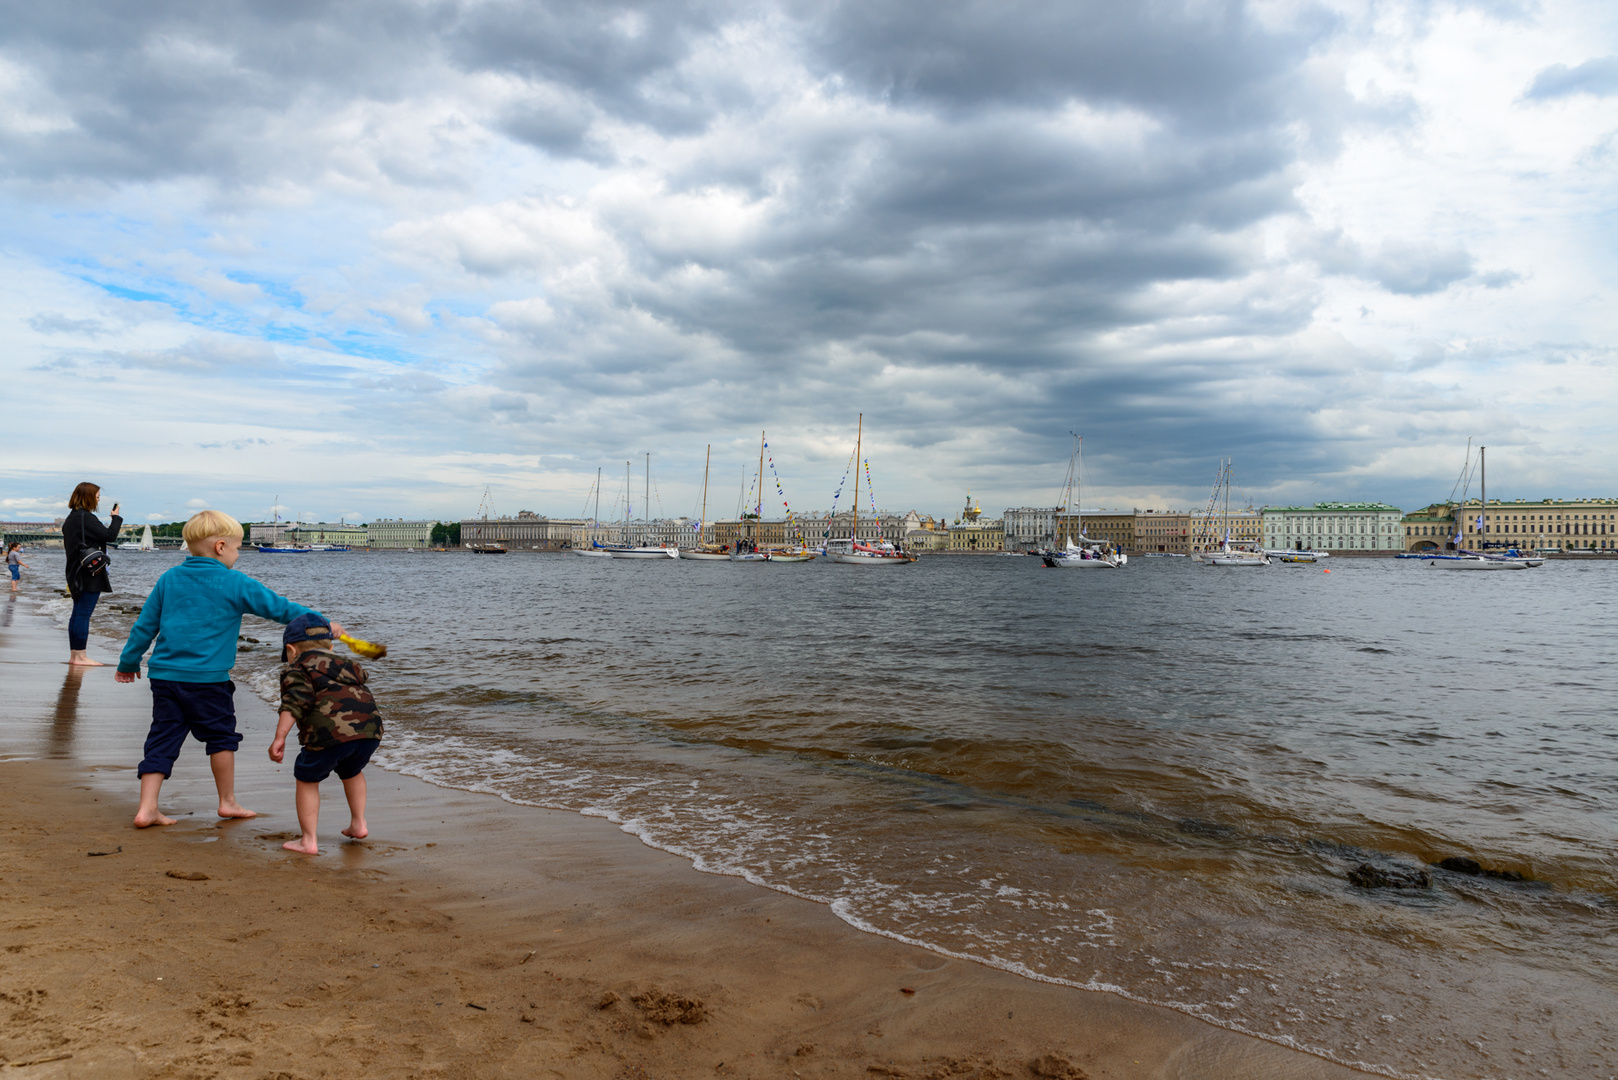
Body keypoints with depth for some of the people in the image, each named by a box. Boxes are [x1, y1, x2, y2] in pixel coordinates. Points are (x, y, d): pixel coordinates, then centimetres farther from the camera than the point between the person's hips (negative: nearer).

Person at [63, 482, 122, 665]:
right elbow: (110, 535, -18)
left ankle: (74, 655, 17)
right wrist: (116, 517, -1)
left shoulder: (71, 518, 16)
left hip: (76, 573, 10)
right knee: (83, 614, -7)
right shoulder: (86, 518, -14)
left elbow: (66, 543, 20)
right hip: (90, 574, -10)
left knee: (77, 614, 12)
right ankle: (81, 656, -5)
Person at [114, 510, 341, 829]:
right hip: (207, 678, -5)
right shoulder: (235, 584, -7)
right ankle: (228, 802, 20)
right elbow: (279, 607, -5)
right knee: (221, 737, 10)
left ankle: (147, 808, 6)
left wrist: (129, 662, 26)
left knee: (162, 740, 10)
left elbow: (144, 625, 15)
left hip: (164, 674, 5)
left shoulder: (169, 579, 9)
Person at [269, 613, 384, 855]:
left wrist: (279, 738, -11)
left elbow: (294, 702, -7)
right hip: (370, 727, 6)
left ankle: (308, 841, 14)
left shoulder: (297, 669, 12)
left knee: (307, 780, 15)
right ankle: (358, 823, 35)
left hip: (331, 733, -6)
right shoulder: (345, 664, 31)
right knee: (352, 771, 33)